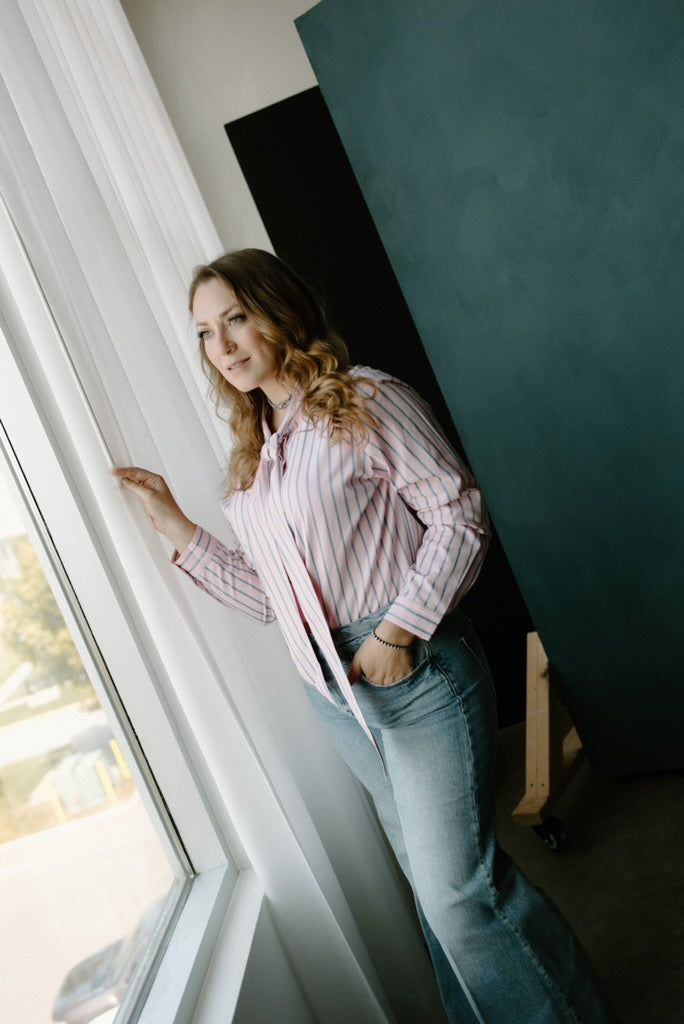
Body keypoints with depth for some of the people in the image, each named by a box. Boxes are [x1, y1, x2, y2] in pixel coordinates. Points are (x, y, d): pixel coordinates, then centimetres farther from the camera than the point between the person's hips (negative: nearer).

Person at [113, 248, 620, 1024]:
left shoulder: (365, 401, -7)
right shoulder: (249, 458, 12)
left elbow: (459, 515, -12)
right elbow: (266, 596, 11)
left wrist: (399, 631, -18)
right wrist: (176, 527, 6)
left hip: (417, 670, -6)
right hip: (333, 690, 7)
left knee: (456, 885, -3)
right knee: (432, 875, 19)